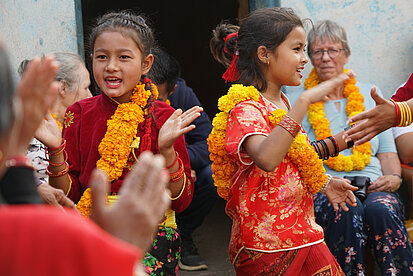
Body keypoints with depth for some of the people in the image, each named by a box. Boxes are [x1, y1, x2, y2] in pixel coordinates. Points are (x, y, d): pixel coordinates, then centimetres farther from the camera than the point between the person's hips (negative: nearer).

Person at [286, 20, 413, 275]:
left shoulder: (369, 95, 22)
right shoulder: (296, 100, 13)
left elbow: (387, 149, 21)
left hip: (371, 186, 2)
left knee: (381, 209, -34)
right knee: (347, 210, -37)